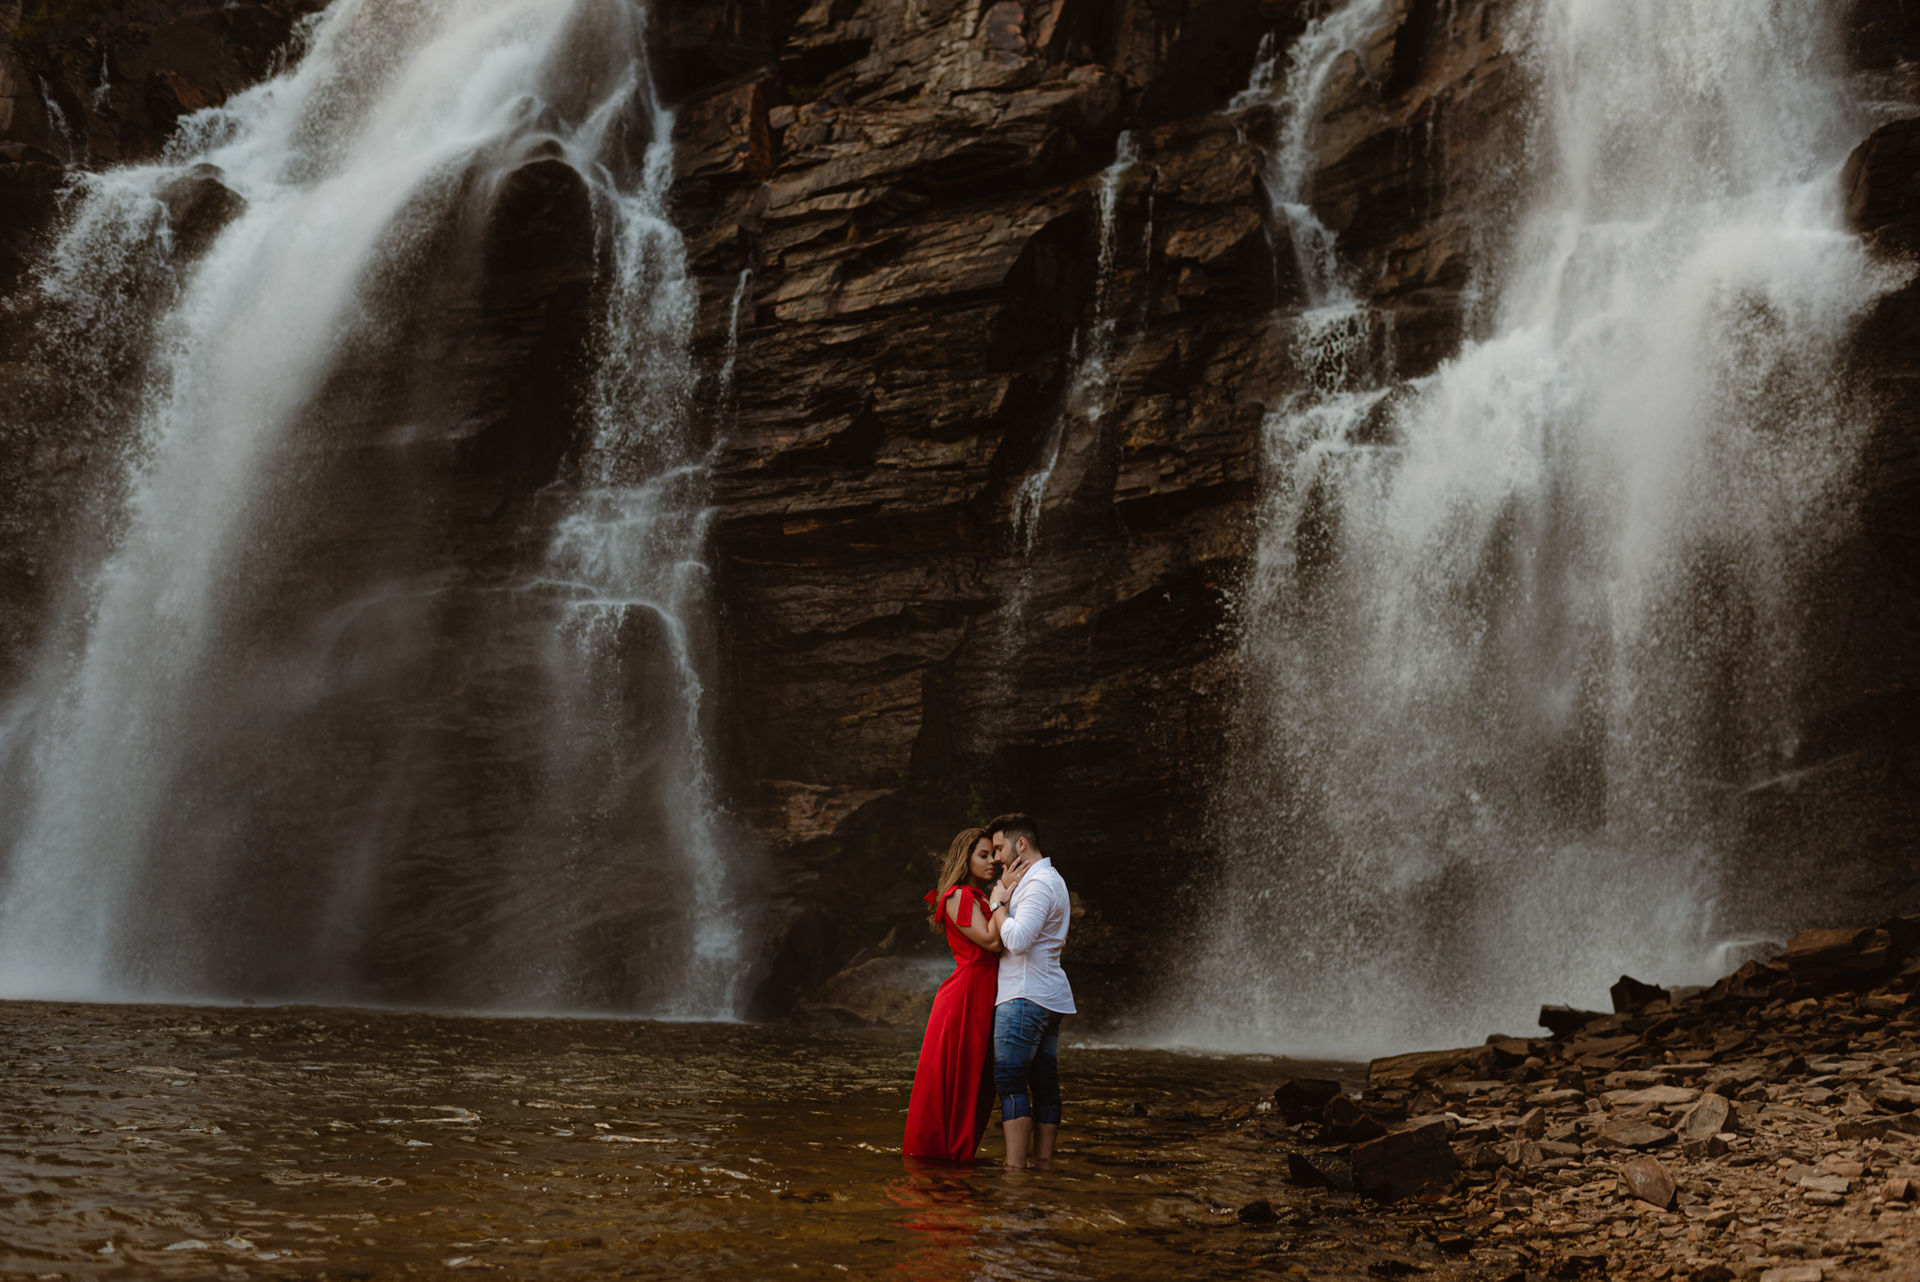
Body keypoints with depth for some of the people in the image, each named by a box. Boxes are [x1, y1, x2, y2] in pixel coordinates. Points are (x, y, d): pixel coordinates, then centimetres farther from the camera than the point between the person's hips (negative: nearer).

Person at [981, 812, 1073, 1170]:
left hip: (1024, 996, -10)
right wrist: (1006, 893, 7)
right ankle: (1043, 1161, 9)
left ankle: (1015, 1167, -13)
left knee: (1010, 1081, -11)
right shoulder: (1048, 880, 22)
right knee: (1045, 1083, 8)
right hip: (1048, 994, 10)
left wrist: (998, 902, -9)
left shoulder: (1040, 883, -12)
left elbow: (1017, 939, -23)